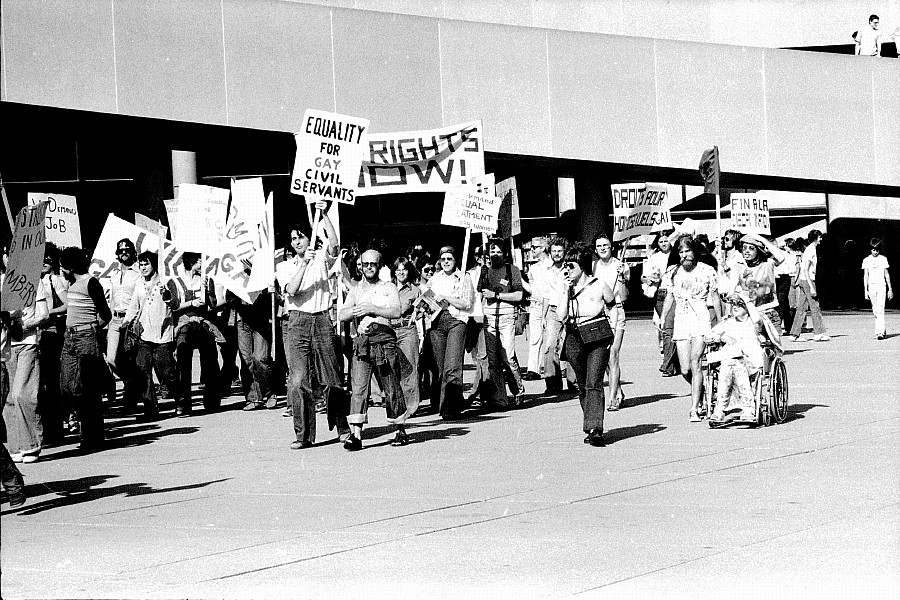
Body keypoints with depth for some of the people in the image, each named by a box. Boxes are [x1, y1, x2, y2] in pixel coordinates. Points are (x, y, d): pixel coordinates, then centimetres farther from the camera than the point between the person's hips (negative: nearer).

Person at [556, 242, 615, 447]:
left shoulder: (599, 286, -4)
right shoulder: (565, 289, 5)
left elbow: (613, 309, 10)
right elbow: (561, 316, -8)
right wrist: (567, 290, -9)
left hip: (598, 339, -4)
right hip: (574, 339, 4)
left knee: (594, 384, -15)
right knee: (582, 387, 8)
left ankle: (594, 429, -21)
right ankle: (592, 427, 18)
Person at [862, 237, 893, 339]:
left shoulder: (883, 259, 4)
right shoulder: (866, 260, 5)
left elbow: (887, 275, 8)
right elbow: (865, 276, 7)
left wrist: (890, 289, 7)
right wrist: (866, 290, 2)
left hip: (881, 286, -2)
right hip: (871, 287, 2)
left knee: (880, 309, -12)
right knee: (875, 311, 6)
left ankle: (879, 332, -17)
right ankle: (883, 330, 19)